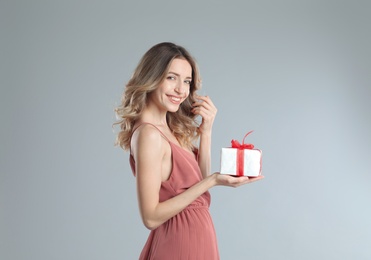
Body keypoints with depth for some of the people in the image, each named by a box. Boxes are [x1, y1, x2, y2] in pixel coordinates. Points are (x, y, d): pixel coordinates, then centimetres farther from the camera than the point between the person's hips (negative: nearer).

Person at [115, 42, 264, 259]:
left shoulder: (170, 127, 6)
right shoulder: (149, 134, -20)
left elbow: (198, 181, 3)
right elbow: (151, 217, -21)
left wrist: (206, 132, -4)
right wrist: (212, 181, -22)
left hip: (193, 241, 8)